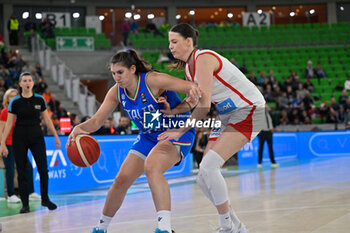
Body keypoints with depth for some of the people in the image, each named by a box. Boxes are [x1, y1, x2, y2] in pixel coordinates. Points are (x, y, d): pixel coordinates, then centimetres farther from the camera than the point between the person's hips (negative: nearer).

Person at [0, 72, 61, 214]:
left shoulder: (39, 99, 2)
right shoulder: (15, 102, -4)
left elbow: (47, 119, 10)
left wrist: (56, 136, 8)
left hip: (36, 136, 1)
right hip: (19, 138, -1)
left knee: (43, 169, -6)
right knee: (22, 172, -1)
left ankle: (45, 199, 11)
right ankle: (25, 204, 7)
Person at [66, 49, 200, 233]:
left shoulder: (152, 80, -25)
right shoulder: (116, 92, -6)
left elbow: (193, 87, -26)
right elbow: (96, 121, -4)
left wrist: (193, 91, -51)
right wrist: (80, 128, -26)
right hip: (149, 137, 7)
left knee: (151, 166, -35)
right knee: (122, 180, 2)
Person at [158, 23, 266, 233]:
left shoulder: (203, 58, -19)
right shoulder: (188, 67, 10)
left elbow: (204, 105, -24)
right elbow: (192, 102, 13)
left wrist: (181, 131, -19)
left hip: (248, 110, -9)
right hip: (227, 115, 9)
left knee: (208, 166, -20)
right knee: (204, 175, 3)